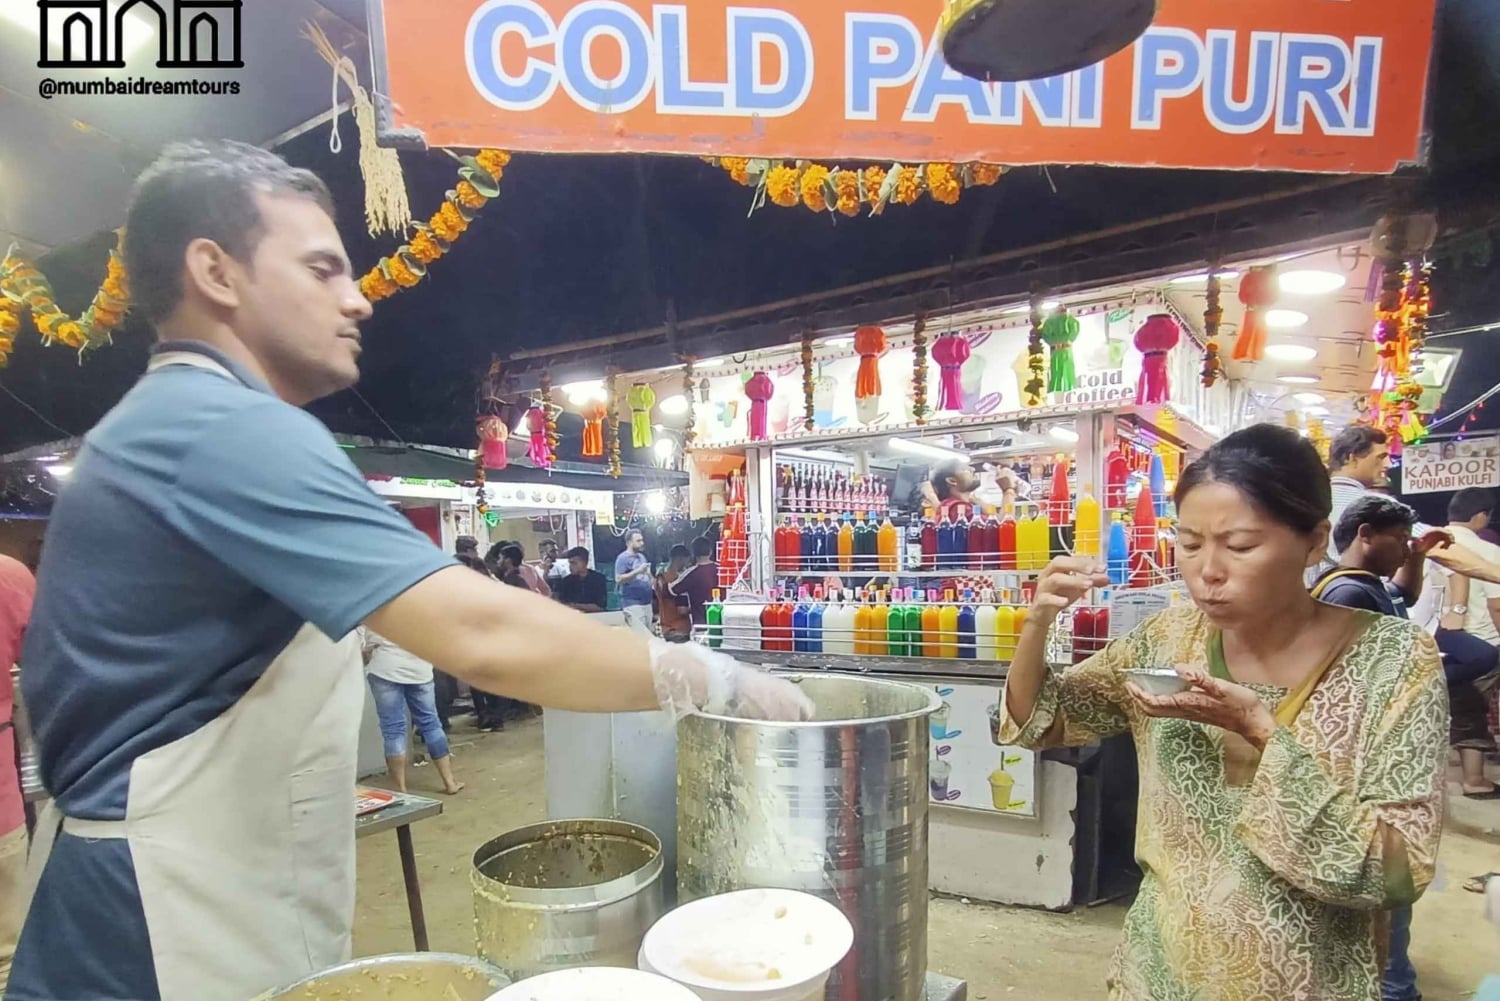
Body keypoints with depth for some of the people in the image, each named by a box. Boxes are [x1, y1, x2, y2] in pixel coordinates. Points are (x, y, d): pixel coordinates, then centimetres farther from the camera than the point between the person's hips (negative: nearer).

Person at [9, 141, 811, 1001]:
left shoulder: (163, 428, 12)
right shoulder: (231, 430, -22)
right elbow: (482, 634, -33)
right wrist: (719, 682, -22)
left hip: (194, 898, 10)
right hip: (174, 929, -10)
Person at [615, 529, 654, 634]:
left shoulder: (642, 557, 17)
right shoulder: (623, 558, -8)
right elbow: (619, 579, -18)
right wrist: (637, 571, -22)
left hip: (647, 602, 8)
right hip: (633, 604, -8)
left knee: (648, 633, 11)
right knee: (639, 634, -16)